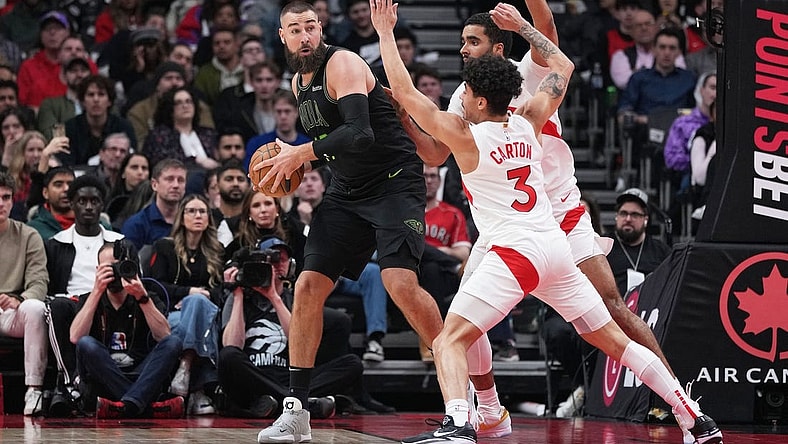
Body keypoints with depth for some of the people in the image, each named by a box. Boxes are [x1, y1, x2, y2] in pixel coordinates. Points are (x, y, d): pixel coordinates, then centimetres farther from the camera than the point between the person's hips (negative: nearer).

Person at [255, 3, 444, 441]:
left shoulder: (343, 64, -16)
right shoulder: (299, 82, 11)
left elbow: (360, 134, -29)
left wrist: (301, 154, -28)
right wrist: (291, 161, 6)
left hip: (395, 182, -8)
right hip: (348, 191, 8)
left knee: (400, 281, -25)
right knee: (308, 287, -2)